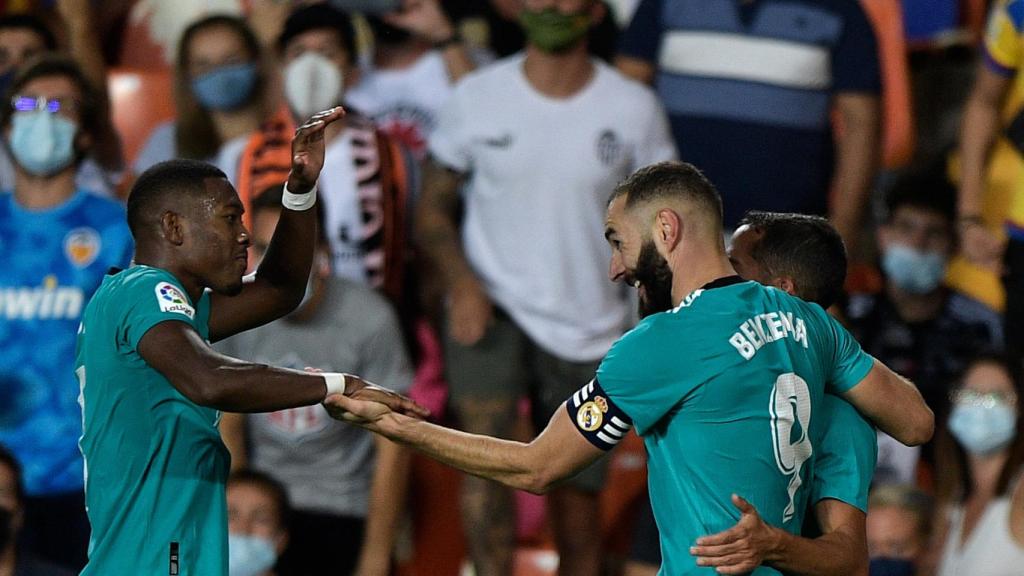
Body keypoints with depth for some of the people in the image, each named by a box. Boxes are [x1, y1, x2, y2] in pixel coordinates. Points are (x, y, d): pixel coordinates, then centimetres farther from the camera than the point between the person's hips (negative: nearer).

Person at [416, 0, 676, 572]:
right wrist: (461, 283, -13)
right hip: (493, 308, -1)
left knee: (577, 505, 7)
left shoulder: (634, 110, -4)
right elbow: (434, 208, 5)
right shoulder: (478, 97, -3)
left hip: (590, 331, 1)